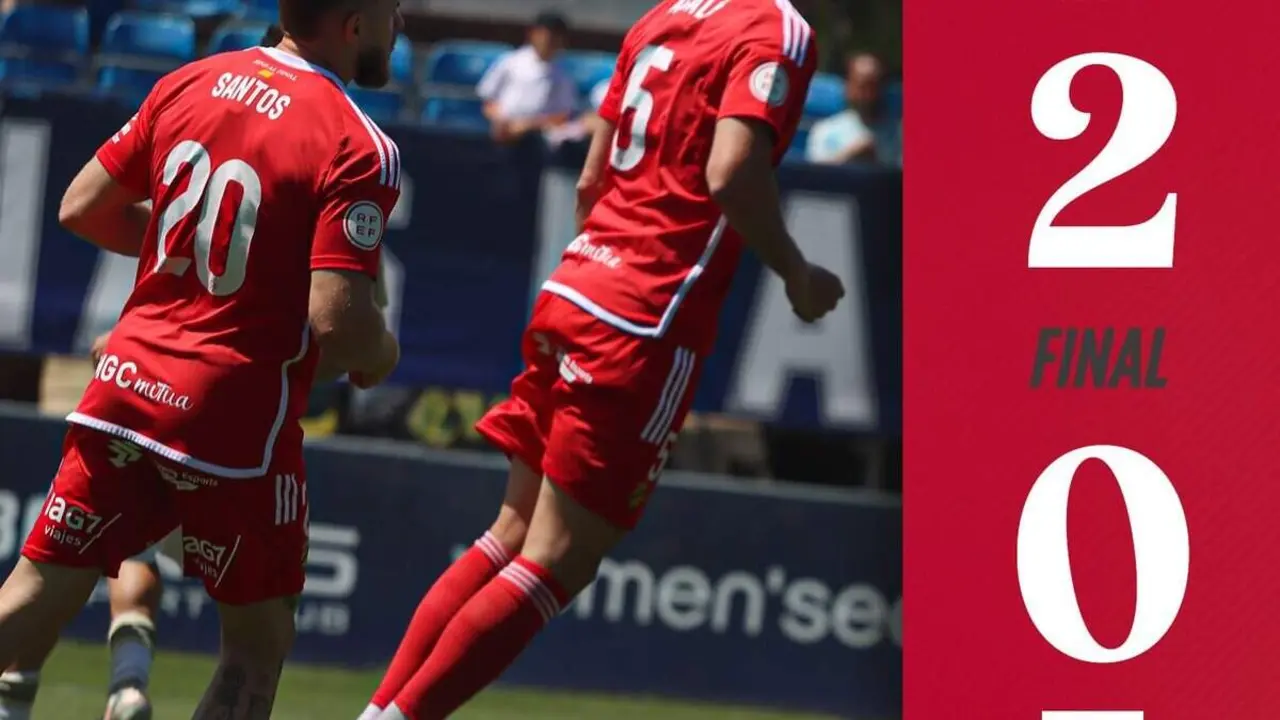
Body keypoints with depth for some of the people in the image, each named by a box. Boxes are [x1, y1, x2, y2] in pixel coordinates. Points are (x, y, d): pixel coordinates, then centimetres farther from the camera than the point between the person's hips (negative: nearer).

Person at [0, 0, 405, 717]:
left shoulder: (187, 84, 6)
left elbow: (82, 209, 12)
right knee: (259, 644, 10)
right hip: (238, 415, -5)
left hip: (127, 385, 5)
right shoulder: (358, 148, -13)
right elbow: (339, 321, -21)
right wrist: (383, 355, 2)